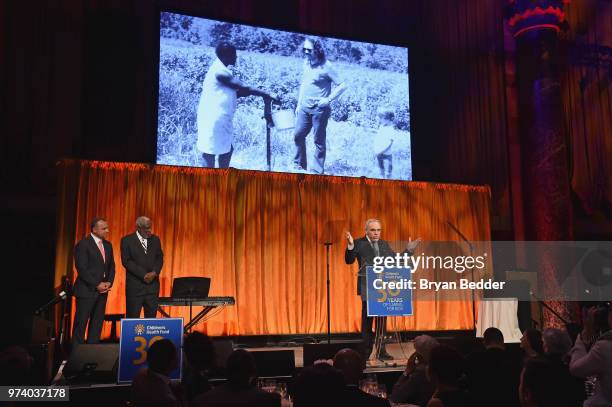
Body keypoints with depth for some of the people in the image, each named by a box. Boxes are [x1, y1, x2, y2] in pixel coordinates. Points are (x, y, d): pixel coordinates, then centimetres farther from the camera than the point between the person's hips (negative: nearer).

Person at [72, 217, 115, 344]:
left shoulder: (108, 245, 12)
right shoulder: (83, 245, -9)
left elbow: (111, 266, 14)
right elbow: (82, 269, -14)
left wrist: (109, 283, -2)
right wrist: (97, 285, -15)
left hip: (102, 290, 6)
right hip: (87, 290, -6)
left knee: (97, 322, 8)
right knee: (81, 323, 1)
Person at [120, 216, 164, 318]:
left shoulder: (155, 239, 11)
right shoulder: (127, 240, -2)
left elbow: (160, 258, 10)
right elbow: (126, 261, -8)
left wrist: (154, 272, -9)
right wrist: (144, 275, -14)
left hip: (153, 284, 4)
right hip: (135, 285, -3)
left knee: (151, 316, 4)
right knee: (133, 317, 0)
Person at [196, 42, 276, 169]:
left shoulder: (222, 70, 12)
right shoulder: (220, 72, -19)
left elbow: (236, 93, 15)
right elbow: (244, 88, -19)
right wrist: (267, 95, -13)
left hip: (221, 119, 10)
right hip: (213, 119, -10)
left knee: (228, 149, 17)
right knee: (210, 153, 0)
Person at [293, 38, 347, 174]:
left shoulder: (326, 66, -14)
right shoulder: (306, 63, 7)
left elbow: (342, 85, -13)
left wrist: (328, 99, -18)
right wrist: (299, 104, 16)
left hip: (319, 110, -7)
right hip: (304, 108, 7)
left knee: (319, 141, 2)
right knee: (298, 135, 9)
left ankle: (317, 171, 11)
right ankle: (299, 165, 24)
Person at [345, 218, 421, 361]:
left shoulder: (384, 244, 14)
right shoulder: (359, 243, -1)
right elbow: (349, 260, -10)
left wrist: (409, 249, 7)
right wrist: (350, 246, -26)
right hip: (367, 287, -5)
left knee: (382, 319, 9)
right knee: (367, 319, 0)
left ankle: (381, 351, 17)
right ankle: (366, 352, 9)